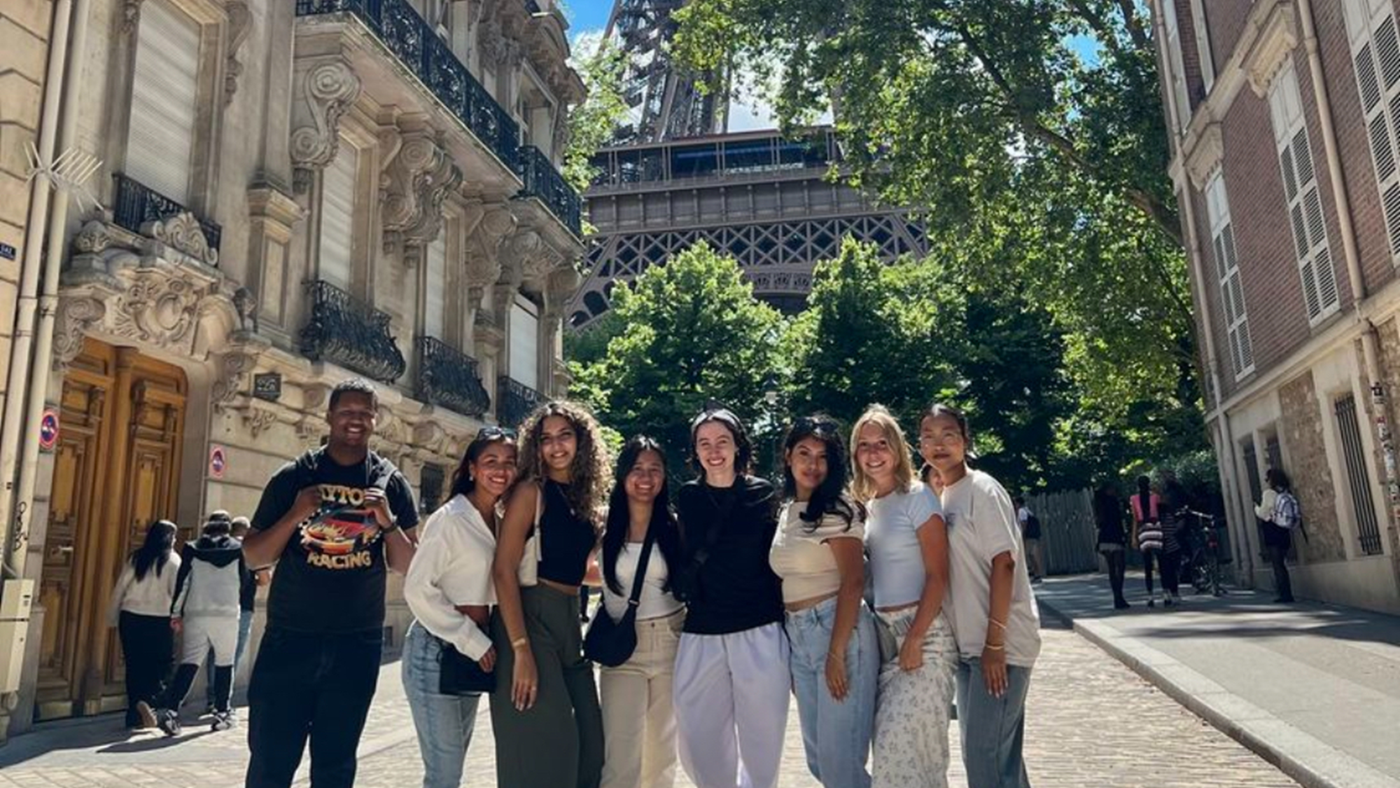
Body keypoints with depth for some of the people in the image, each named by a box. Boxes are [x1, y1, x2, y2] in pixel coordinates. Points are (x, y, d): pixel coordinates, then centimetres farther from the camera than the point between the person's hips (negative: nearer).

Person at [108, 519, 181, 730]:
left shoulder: (135, 558, 6)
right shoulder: (172, 560, -3)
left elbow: (119, 589, 7)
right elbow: (177, 592, -8)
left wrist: (113, 618, 13)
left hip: (130, 618, 3)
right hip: (159, 621, -3)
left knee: (134, 666, 11)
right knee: (158, 667, 6)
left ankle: (135, 714, 12)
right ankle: (145, 701, -17)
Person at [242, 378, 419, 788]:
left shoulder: (391, 482, 4)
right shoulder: (294, 475, 1)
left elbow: (407, 567, 4)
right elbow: (253, 556, 2)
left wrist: (388, 522, -13)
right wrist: (296, 515, -14)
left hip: (358, 644, 1)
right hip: (290, 637, -1)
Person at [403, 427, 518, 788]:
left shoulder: (500, 520, 8)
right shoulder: (450, 518, -15)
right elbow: (418, 589, -18)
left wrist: (482, 642, 6)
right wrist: (472, 640, -17)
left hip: (475, 650, 8)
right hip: (438, 650, -8)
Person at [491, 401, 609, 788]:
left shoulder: (583, 497, 12)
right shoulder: (531, 491, -8)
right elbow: (503, 570, -15)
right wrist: (521, 650, -21)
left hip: (569, 622, 7)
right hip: (529, 619, -7)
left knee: (589, 740, 7)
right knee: (544, 745, -3)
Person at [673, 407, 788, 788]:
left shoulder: (762, 493, 2)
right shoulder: (686, 498, 5)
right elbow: (683, 559, 12)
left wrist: (785, 624, 2)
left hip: (759, 634, -1)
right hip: (700, 636, 2)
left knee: (762, 742, 8)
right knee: (699, 747, 8)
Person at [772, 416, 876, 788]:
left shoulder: (837, 507, -8)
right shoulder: (787, 510, 13)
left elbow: (853, 582, -15)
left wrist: (837, 651, -20)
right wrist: (790, 658, 14)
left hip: (840, 631, -7)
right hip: (797, 637, 8)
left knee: (839, 758, -4)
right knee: (818, 758, 13)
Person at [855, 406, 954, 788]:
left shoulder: (917, 497, -9)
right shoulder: (868, 505, 12)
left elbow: (938, 577, -13)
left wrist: (915, 640, -18)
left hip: (923, 631, -7)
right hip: (884, 633, 7)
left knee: (901, 745, -8)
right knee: (889, 743, 9)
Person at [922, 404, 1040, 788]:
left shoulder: (982, 490, -11)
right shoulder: (940, 496, 12)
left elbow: (1003, 564, -17)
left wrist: (995, 642, -20)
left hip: (1002, 643, -8)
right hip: (969, 644, 8)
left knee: (984, 753, -7)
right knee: (1000, 752, 15)